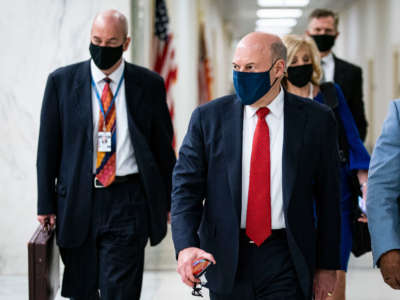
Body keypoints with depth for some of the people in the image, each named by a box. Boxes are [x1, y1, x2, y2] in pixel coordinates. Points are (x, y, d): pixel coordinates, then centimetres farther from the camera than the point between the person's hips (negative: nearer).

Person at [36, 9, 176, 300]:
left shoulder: (148, 84, 3)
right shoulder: (62, 81, 3)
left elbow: (164, 146, 9)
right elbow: (48, 146, 5)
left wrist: (169, 202, 10)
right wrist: (46, 204, 2)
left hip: (128, 202, -1)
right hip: (77, 200, 1)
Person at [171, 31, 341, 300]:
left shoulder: (316, 120, -1)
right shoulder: (208, 117, 1)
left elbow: (329, 197, 4)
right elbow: (185, 187, -3)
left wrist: (328, 266, 5)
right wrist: (186, 246, -19)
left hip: (286, 260, -1)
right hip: (225, 260, 2)